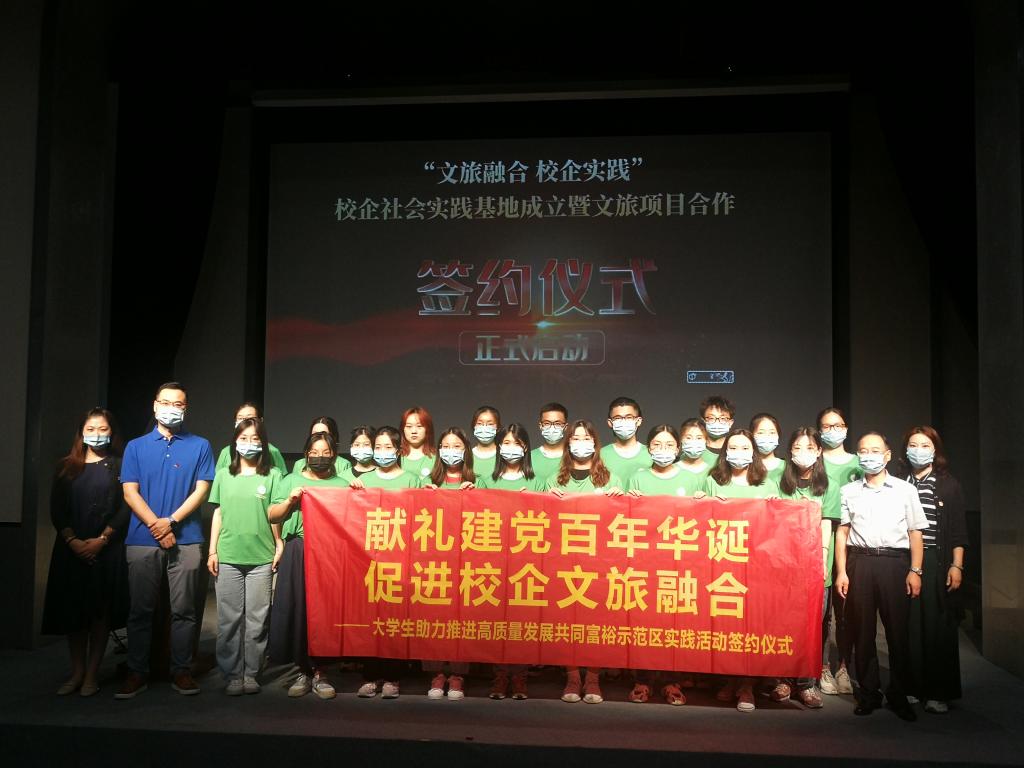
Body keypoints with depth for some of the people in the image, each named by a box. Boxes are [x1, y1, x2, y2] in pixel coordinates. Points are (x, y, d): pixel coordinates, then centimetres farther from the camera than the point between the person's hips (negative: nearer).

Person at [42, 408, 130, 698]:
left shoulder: (119, 466, 4)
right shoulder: (66, 467, 11)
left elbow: (125, 508, -4)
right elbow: (56, 509, 5)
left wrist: (101, 540, -13)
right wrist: (72, 540, -9)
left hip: (107, 548, -2)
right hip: (71, 548, 3)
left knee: (100, 609, 0)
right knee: (72, 609, 5)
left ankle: (91, 674, 9)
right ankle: (76, 672, 16)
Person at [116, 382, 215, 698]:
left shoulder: (200, 446, 8)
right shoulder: (136, 447, 11)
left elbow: (201, 491, 0)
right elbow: (130, 492, 3)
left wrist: (170, 522, -11)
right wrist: (156, 526, -9)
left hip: (186, 540, -1)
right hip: (142, 540, 1)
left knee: (184, 610, 2)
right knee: (141, 609, 5)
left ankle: (181, 671, 11)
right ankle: (137, 673, 14)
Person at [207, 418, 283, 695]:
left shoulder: (272, 476, 4)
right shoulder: (224, 475, 10)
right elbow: (218, 514, 10)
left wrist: (279, 546, -4)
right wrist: (212, 551, 6)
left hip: (261, 558, -1)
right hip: (228, 557, 2)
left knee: (256, 619, 3)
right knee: (229, 619, 3)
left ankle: (250, 674, 14)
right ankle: (232, 675, 13)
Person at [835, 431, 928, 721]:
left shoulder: (905, 490, 9)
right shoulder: (848, 491, 11)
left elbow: (915, 533, 7)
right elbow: (842, 533, 9)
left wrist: (915, 571, -1)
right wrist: (841, 572, 2)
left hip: (895, 562, -1)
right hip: (859, 562, 1)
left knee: (898, 629, 1)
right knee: (862, 630, 4)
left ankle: (898, 695, 15)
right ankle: (868, 694, 16)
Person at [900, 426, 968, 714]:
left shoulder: (948, 485, 7)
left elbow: (958, 530, 5)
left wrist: (956, 565, -3)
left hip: (937, 563, -1)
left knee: (938, 627, -1)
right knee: (909, 627, 0)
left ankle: (939, 693, 8)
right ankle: (911, 687, 10)